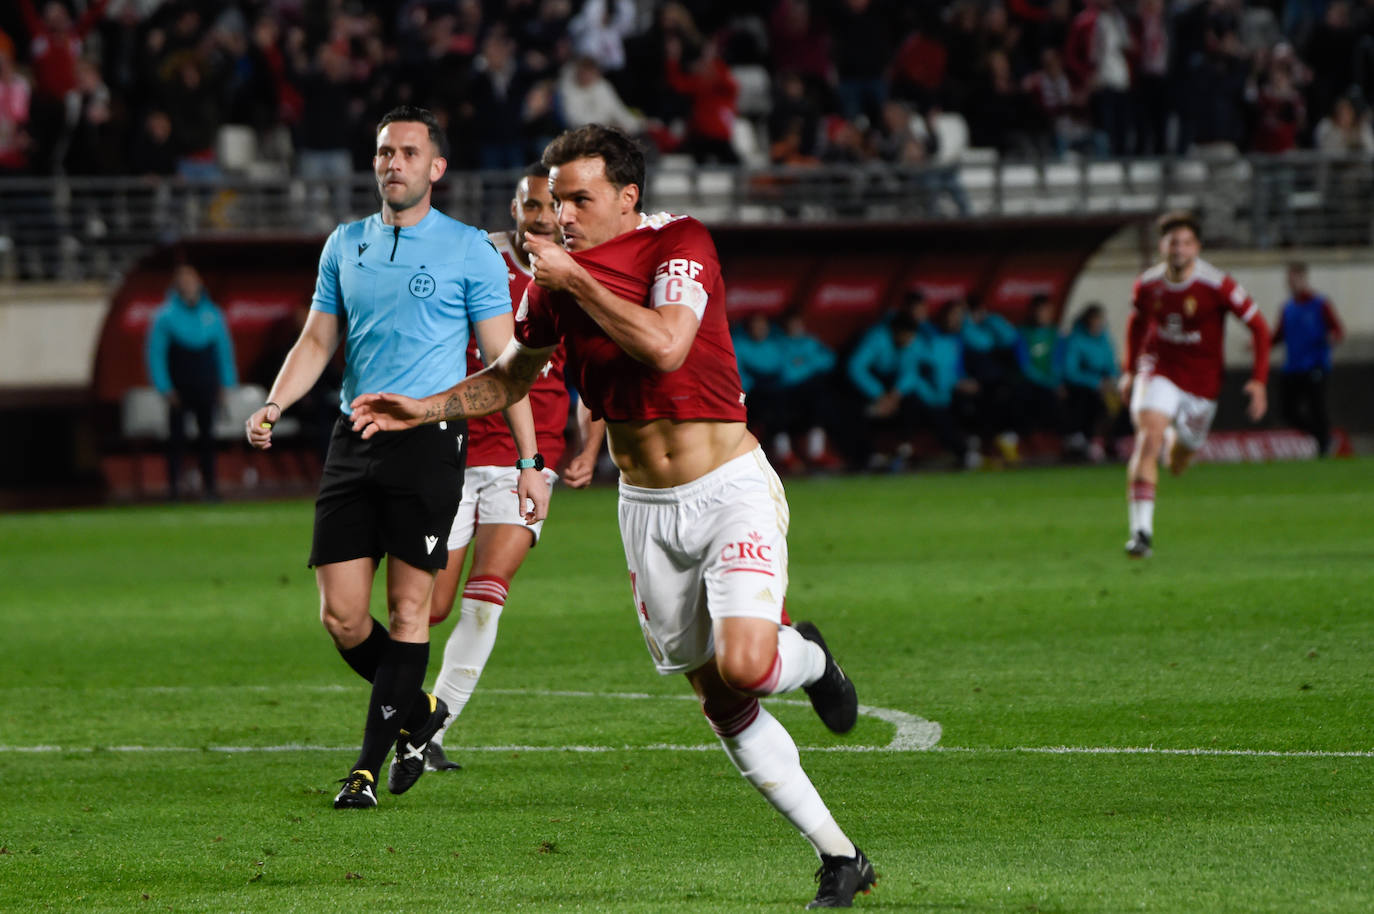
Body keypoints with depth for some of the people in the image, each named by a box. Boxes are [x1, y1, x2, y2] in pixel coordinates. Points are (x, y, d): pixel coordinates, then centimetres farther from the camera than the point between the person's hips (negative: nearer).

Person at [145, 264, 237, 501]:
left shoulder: (212, 314, 6)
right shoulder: (166, 316, -4)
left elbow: (224, 349, 13)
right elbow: (155, 353, -3)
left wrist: (226, 384, 8)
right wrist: (165, 388, -8)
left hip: (206, 389, 3)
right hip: (179, 390, -3)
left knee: (207, 436, 5)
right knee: (177, 436, -3)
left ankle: (209, 484, 10)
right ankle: (173, 483, 1)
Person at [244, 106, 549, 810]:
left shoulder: (470, 251, 0)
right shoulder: (345, 245, 13)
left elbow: (502, 361, 1)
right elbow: (318, 340, 17)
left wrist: (529, 462, -3)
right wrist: (274, 406, -1)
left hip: (429, 441, -4)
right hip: (354, 439, 4)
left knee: (408, 608, -5)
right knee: (341, 615, -2)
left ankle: (370, 765, 1)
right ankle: (417, 712, 23)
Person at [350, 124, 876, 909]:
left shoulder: (680, 244, -12)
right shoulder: (555, 279, 4)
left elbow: (666, 346, -28)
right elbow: (513, 377, 20)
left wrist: (577, 278, -23)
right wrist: (425, 409, 8)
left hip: (730, 488, -5)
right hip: (646, 510, 5)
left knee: (743, 664, -24)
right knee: (718, 699, 3)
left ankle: (808, 658, 14)